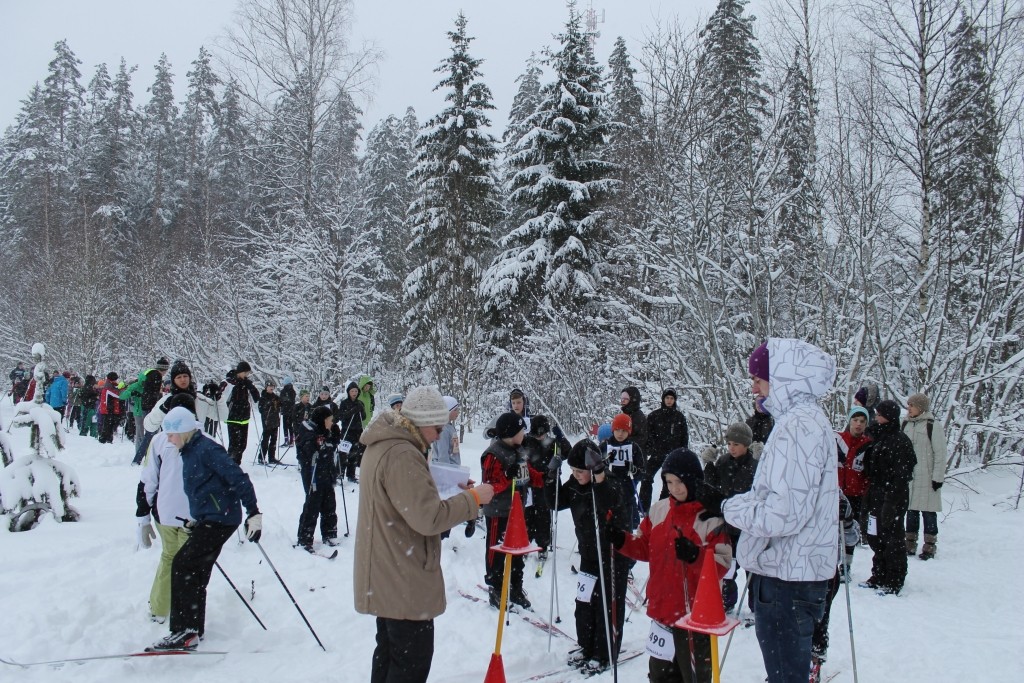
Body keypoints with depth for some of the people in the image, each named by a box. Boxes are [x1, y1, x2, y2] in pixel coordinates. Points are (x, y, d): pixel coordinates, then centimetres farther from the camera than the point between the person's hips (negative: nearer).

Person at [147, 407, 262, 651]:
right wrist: (197, 520, 30)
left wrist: (253, 512, -24)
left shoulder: (206, 449, -15)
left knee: (182, 566, -14)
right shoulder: (189, 451, 15)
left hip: (220, 519, -10)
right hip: (208, 520, 10)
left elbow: (238, 478, -20)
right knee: (195, 575, 12)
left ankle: (185, 632, -11)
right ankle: (193, 631, 23)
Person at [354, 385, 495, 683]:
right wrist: (472, 498, -17)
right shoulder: (402, 455, -25)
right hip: (405, 579, -11)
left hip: (386, 575, 11)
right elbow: (429, 517, -28)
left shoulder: (382, 446, 8)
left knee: (390, 651, 23)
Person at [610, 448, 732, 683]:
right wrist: (621, 540, -5)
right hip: (662, 609, 6)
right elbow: (644, 548, 12)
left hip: (695, 613, -6)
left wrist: (695, 555, -31)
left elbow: (722, 565, -15)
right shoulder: (659, 510, 3)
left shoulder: (712, 517, -13)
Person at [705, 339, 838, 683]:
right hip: (793, 572, 10)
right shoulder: (805, 420, 13)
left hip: (787, 577, -10)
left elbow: (783, 513, -26)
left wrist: (725, 505, -14)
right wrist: (727, 504, 7)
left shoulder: (799, 425, -20)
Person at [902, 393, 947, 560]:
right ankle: (910, 545, 19)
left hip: (926, 478, -6)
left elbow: (940, 454, -9)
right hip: (908, 477, 6)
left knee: (928, 512, 1)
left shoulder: (933, 426, -9)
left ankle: (929, 546, 9)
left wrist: (938, 477, -11)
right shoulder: (905, 425, 10)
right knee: (911, 511, 11)